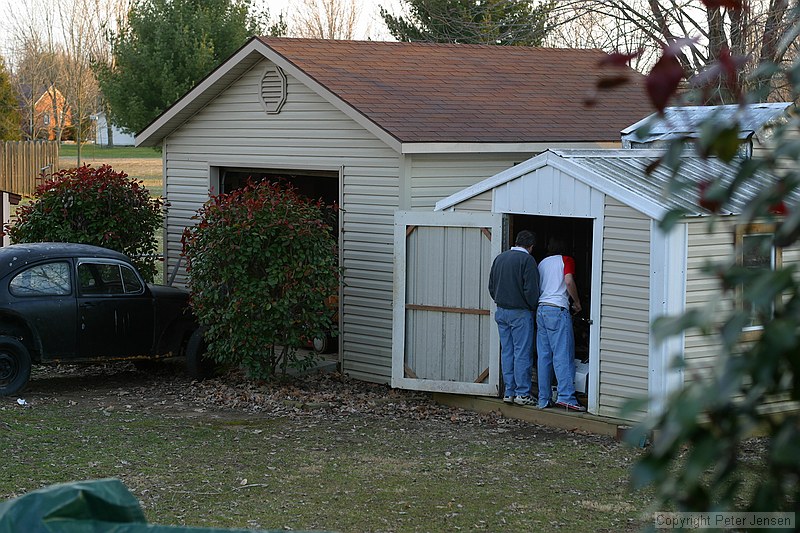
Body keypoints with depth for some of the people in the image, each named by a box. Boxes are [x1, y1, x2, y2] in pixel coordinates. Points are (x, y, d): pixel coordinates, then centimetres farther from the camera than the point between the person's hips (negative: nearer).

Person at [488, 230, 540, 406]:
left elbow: (491, 286, 15)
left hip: (501, 312, 7)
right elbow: (531, 290, -16)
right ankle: (522, 393, -1)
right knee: (522, 354, -2)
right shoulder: (527, 260, -12)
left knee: (506, 352, 10)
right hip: (520, 312, -7)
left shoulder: (499, 258, 9)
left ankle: (509, 392, 12)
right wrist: (533, 308, -1)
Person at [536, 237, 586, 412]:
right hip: (558, 309, -6)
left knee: (543, 356, 5)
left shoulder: (542, 263, 19)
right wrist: (577, 302, 0)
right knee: (563, 355, -9)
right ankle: (566, 396, -18)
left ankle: (543, 399, 4)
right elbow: (569, 281, -11)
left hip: (541, 310, 6)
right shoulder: (566, 260, 4)